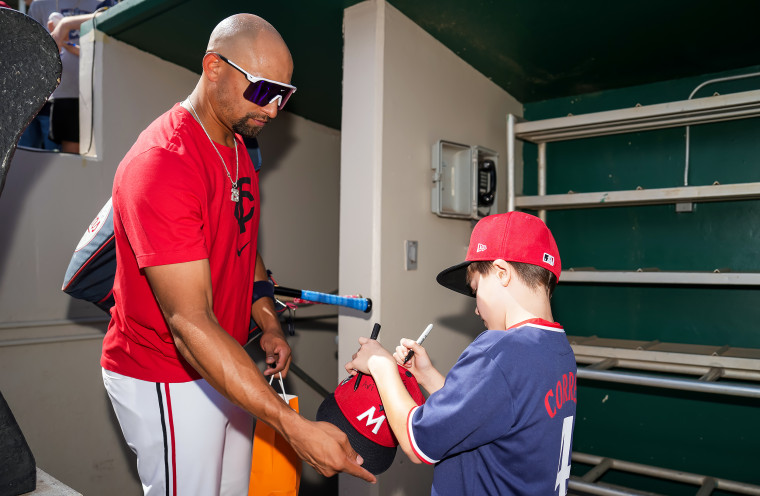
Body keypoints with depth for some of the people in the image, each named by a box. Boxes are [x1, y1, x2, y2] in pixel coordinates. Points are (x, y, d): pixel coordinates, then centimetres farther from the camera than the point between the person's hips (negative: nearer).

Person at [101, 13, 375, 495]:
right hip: (167, 382, -8)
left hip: (227, 366, 8)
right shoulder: (161, 165, -25)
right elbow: (189, 324, -30)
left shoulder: (237, 145, 6)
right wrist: (294, 427, -34)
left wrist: (270, 324, 1)